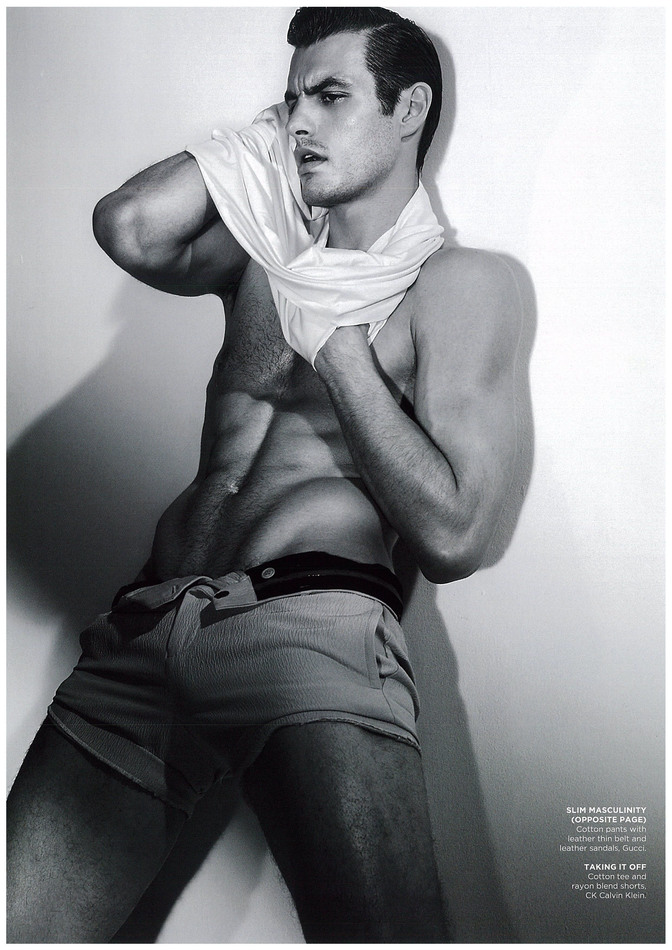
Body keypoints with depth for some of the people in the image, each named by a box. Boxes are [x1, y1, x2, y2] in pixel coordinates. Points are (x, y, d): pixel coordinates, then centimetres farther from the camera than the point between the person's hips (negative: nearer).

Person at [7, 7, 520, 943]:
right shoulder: (265, 253, 21)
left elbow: (451, 539, -5)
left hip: (311, 622, -4)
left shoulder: (458, 281, 6)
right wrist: (262, 134, 12)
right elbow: (129, 227, -2)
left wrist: (336, 340, -1)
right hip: (144, 633, 5)